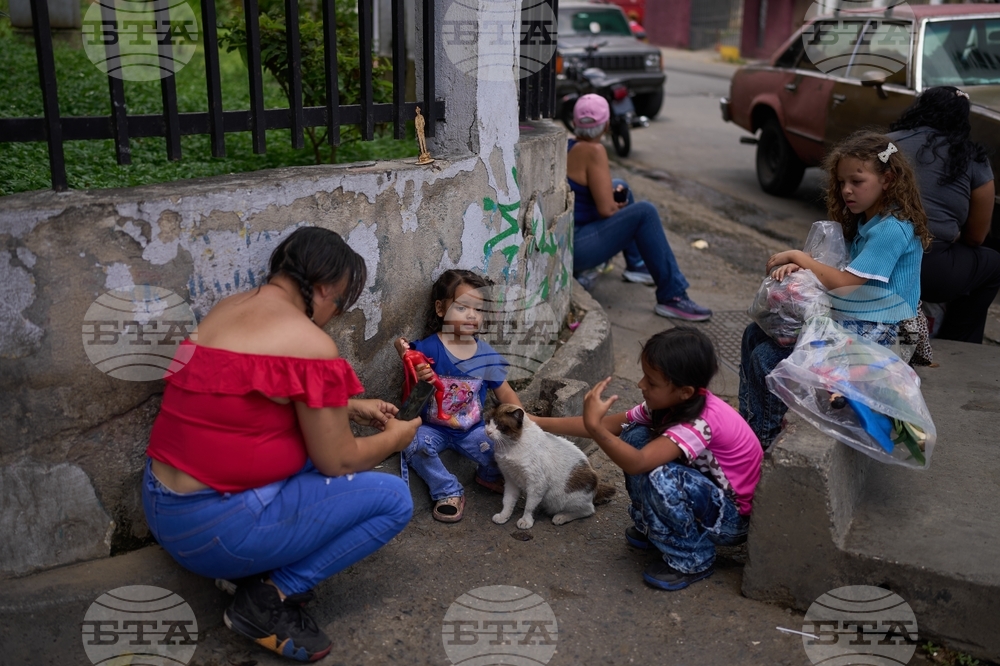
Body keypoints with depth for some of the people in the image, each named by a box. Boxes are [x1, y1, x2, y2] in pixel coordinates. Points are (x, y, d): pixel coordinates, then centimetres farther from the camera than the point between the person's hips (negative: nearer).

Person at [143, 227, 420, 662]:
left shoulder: (229, 308, 8)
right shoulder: (311, 344, -18)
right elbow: (337, 462, -10)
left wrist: (350, 408, 23)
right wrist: (393, 438, 9)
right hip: (214, 528, -9)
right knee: (393, 499, -3)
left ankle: (259, 567, 12)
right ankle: (269, 598, -2)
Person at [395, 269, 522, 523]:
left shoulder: (487, 355, -2)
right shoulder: (428, 348, -14)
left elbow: (505, 393, 5)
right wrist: (417, 377, -36)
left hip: (472, 430, 2)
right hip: (433, 427, -2)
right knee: (414, 444, -32)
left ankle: (488, 475, 20)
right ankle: (448, 491, -6)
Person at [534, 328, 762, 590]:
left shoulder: (702, 422, -33)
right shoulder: (667, 404, -9)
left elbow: (636, 463, -43)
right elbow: (606, 426, -4)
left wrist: (593, 424, -47)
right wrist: (537, 422, -5)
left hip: (732, 518, -8)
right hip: (703, 488, 8)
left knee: (658, 476, -34)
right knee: (634, 436, -8)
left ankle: (692, 559, -8)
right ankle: (650, 527, 10)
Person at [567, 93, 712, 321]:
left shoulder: (565, 146, 8)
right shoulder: (593, 151, -16)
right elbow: (606, 209, -20)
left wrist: (613, 198, 8)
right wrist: (616, 202, 2)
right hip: (572, 248, -9)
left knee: (619, 186, 21)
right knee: (644, 212, -14)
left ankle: (636, 264, 29)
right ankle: (672, 298, -14)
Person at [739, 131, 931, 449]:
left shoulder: (892, 230, -20)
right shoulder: (863, 222, 11)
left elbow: (844, 282, -23)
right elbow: (841, 269, 10)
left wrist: (797, 256, -12)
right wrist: (797, 266, -10)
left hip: (872, 331, -10)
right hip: (842, 318, 10)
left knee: (768, 358, -18)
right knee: (755, 335, 4)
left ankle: (765, 441, 2)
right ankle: (747, 426, 7)